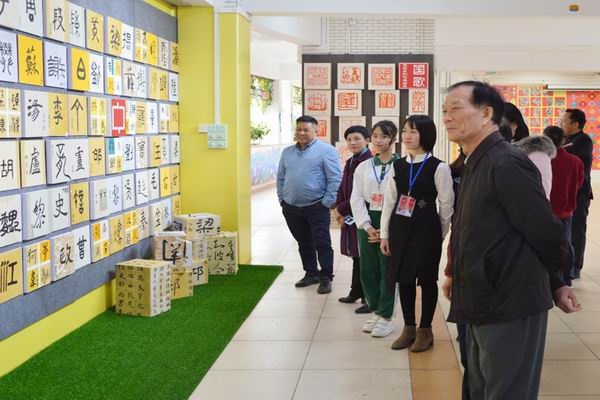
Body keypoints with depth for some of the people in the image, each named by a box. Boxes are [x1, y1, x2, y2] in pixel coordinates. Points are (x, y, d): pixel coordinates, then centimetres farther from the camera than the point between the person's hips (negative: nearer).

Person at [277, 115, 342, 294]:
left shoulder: (326, 150, -7)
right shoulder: (287, 152, 12)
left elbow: (335, 178, -11)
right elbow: (280, 178, 18)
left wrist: (327, 203, -13)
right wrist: (282, 199, 9)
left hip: (316, 208, -6)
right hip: (291, 208, 6)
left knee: (322, 244, -1)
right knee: (303, 244, 15)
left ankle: (326, 278, 9)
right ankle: (311, 273, 28)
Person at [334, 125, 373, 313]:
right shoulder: (350, 163, 13)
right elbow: (342, 189, 14)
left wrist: (341, 209, -10)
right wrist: (340, 211, -2)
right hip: (349, 217, 8)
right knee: (356, 256, 17)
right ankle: (356, 292, 29)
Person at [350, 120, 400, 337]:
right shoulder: (363, 167, 10)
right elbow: (356, 199, 5)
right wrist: (367, 226, -7)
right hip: (367, 223, 5)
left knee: (387, 270, 1)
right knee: (367, 270, 9)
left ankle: (386, 317, 13)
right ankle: (376, 311, 25)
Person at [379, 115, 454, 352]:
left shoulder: (438, 167, -9)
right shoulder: (398, 166, 6)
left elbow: (447, 204, -4)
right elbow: (389, 201, 8)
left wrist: (441, 233, 3)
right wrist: (385, 234, 7)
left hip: (426, 229, -5)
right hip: (400, 227, 5)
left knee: (427, 279, 5)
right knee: (403, 278, 10)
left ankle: (425, 330, 20)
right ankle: (409, 328, 25)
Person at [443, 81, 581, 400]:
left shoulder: (507, 164, -18)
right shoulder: (475, 166, 12)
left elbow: (545, 233, -17)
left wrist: (554, 284, 0)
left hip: (510, 309, -9)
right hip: (483, 306, 9)